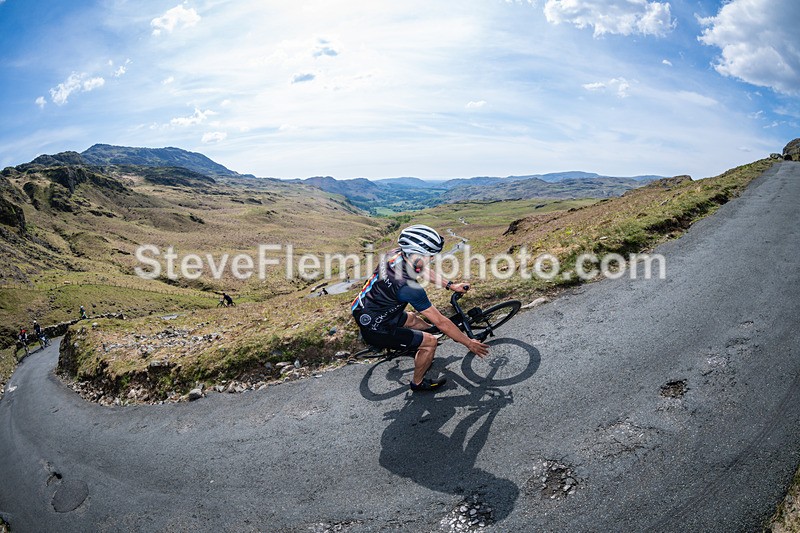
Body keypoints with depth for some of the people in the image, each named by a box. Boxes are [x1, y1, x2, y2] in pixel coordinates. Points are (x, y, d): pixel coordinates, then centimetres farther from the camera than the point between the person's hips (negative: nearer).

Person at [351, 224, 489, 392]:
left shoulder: (397, 254, -10)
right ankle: (417, 383, 19)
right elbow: (441, 322, -24)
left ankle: (422, 359, 48)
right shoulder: (409, 288, -33)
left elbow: (424, 271, 12)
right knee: (430, 341, -4)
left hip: (364, 313, 9)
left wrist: (451, 286, 14)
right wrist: (469, 343, -13)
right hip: (375, 329, -9)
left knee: (416, 321, 24)